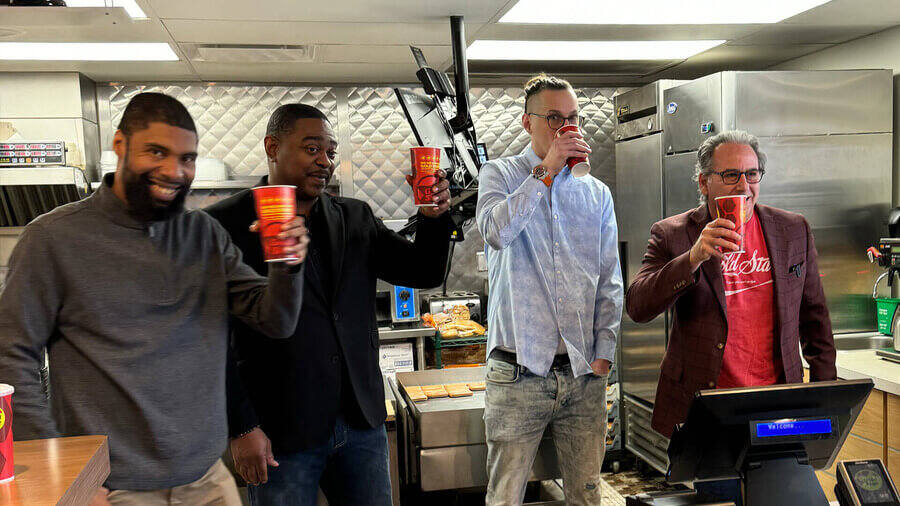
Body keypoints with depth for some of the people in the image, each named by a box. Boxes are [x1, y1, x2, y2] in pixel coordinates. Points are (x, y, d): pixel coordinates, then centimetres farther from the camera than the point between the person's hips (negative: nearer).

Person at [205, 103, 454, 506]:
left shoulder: (355, 218, 9)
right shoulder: (227, 225, -6)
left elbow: (424, 273, 9)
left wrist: (434, 216, -10)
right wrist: (241, 428, -12)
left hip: (362, 423, 5)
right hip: (280, 434, -4)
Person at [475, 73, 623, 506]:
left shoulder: (597, 193, 12)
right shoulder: (499, 174, 4)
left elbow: (610, 282, 12)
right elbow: (497, 231, -20)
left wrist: (603, 353, 4)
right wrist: (546, 171, -15)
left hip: (584, 374, 3)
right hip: (518, 373, -3)